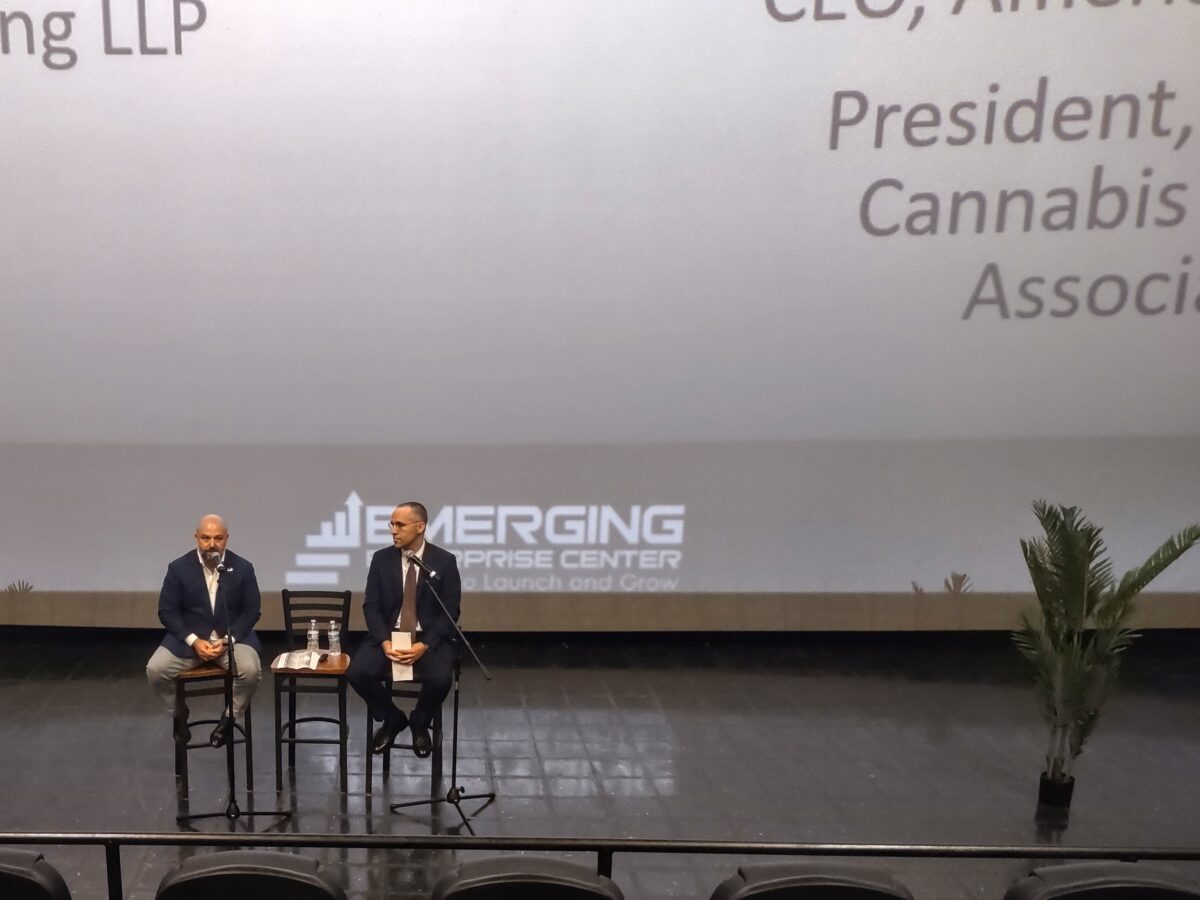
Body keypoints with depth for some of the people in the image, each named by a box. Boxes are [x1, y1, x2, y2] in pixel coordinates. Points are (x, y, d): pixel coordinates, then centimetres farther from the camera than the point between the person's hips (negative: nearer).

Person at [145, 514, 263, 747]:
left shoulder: (243, 568, -4)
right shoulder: (179, 568, -4)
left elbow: (251, 611, 0)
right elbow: (167, 611, -3)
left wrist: (227, 639, -16)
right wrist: (194, 641, -17)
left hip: (232, 636, -1)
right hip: (189, 638, 1)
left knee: (250, 670, -29)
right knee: (155, 670, -22)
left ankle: (229, 717, 0)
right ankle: (179, 714, 8)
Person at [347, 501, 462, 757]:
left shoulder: (444, 561, -5)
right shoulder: (381, 558, 1)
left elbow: (450, 612, -7)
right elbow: (371, 606, -1)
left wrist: (424, 645, -21)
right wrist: (385, 643, -19)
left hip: (430, 638, -2)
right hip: (388, 635, 2)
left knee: (440, 679, -31)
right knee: (357, 673, -24)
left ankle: (420, 723, 5)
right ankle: (392, 719, 7)